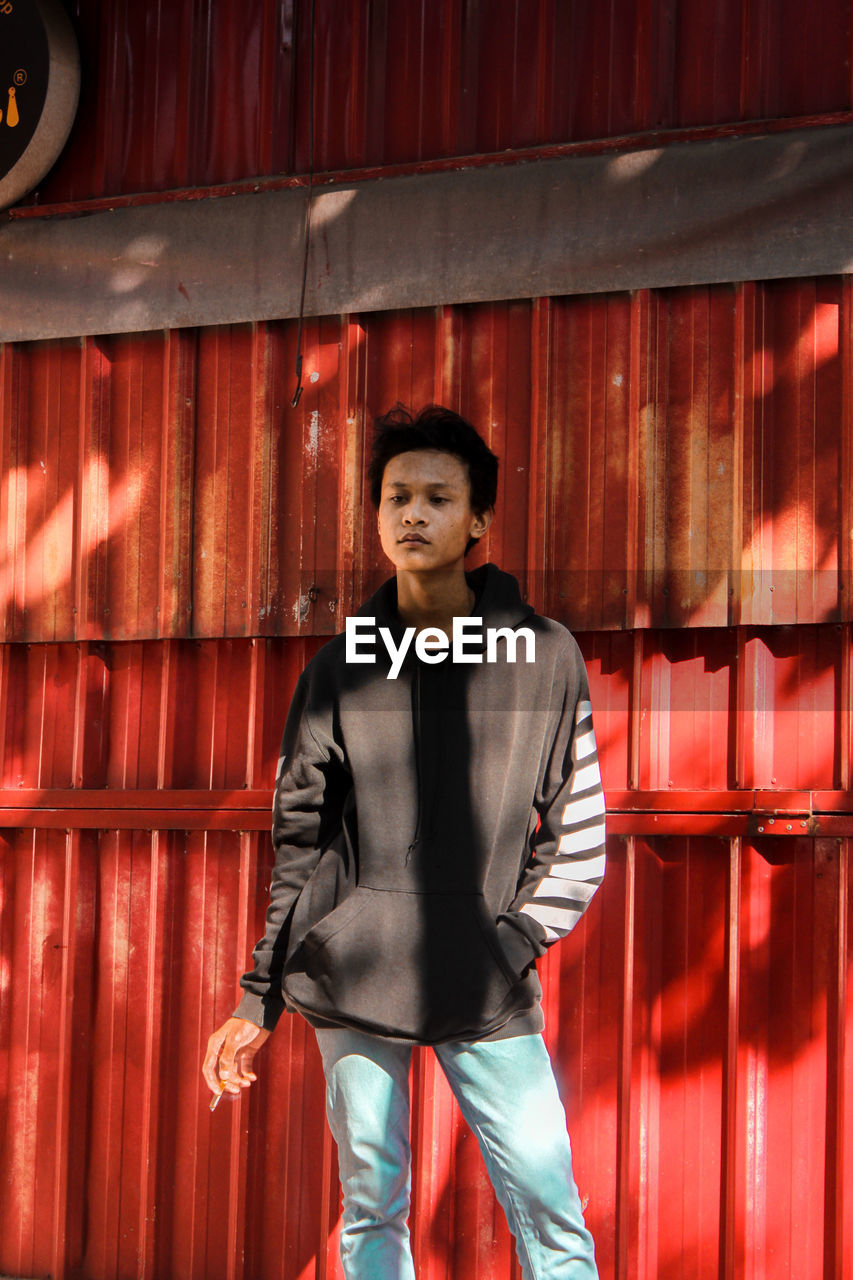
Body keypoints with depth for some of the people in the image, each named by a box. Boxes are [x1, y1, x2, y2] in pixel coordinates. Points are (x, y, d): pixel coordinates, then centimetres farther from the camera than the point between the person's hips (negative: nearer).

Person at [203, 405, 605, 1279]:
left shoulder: (544, 657, 3)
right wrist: (259, 1002, 7)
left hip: (488, 995, -1)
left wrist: (515, 943, -7)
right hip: (353, 981, 2)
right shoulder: (340, 670, 8)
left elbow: (579, 832, 5)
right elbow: (300, 845, 10)